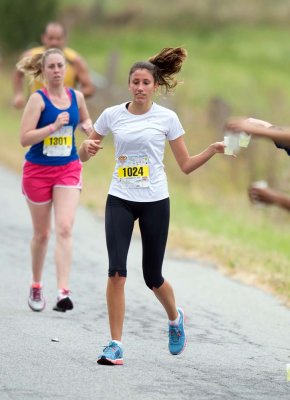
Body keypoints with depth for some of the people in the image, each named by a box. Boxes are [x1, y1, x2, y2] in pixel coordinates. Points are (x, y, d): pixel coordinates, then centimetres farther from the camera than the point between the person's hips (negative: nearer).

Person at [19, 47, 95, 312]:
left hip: (68, 170, 2)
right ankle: (36, 287, 32)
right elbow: (25, 138, -19)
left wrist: (89, 127, 1)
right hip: (38, 170, -2)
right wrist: (54, 126, -28)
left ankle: (63, 291, -21)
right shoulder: (38, 99, -11)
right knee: (42, 233, 11)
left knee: (64, 228, -15)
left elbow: (84, 119, 23)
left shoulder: (76, 97, 2)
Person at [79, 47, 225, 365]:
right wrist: (86, 147, -13)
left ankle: (175, 318, 39)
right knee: (116, 270, -15)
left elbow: (186, 165, 3)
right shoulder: (112, 115, 2)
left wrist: (213, 150, -13)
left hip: (155, 202, -1)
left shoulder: (167, 118, -1)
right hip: (120, 200, 1)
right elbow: (84, 156, 10)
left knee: (152, 277, 6)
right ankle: (115, 344, -10)